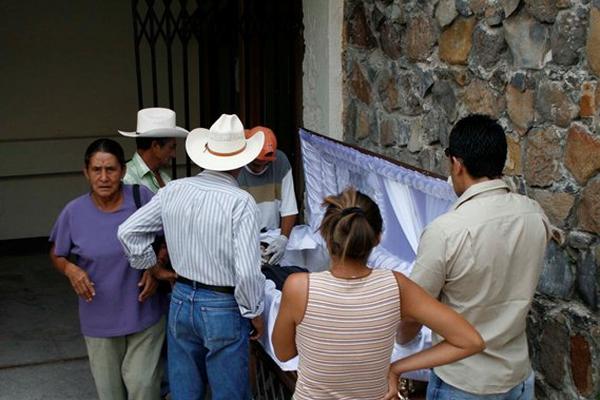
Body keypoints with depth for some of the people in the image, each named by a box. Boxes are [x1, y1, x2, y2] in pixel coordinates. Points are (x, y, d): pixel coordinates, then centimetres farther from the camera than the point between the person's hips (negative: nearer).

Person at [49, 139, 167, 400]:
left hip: (144, 313, -1)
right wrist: (70, 269, -15)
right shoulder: (74, 212, -9)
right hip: (100, 319, 1)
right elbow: (56, 255, 6)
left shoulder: (142, 198, -12)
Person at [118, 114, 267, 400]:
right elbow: (247, 270, -22)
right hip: (223, 309, -5)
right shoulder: (240, 202, -18)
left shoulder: (172, 191, -2)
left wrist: (152, 268, 15)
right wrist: (255, 313, -7)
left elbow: (128, 232, 2)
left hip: (181, 301, 5)